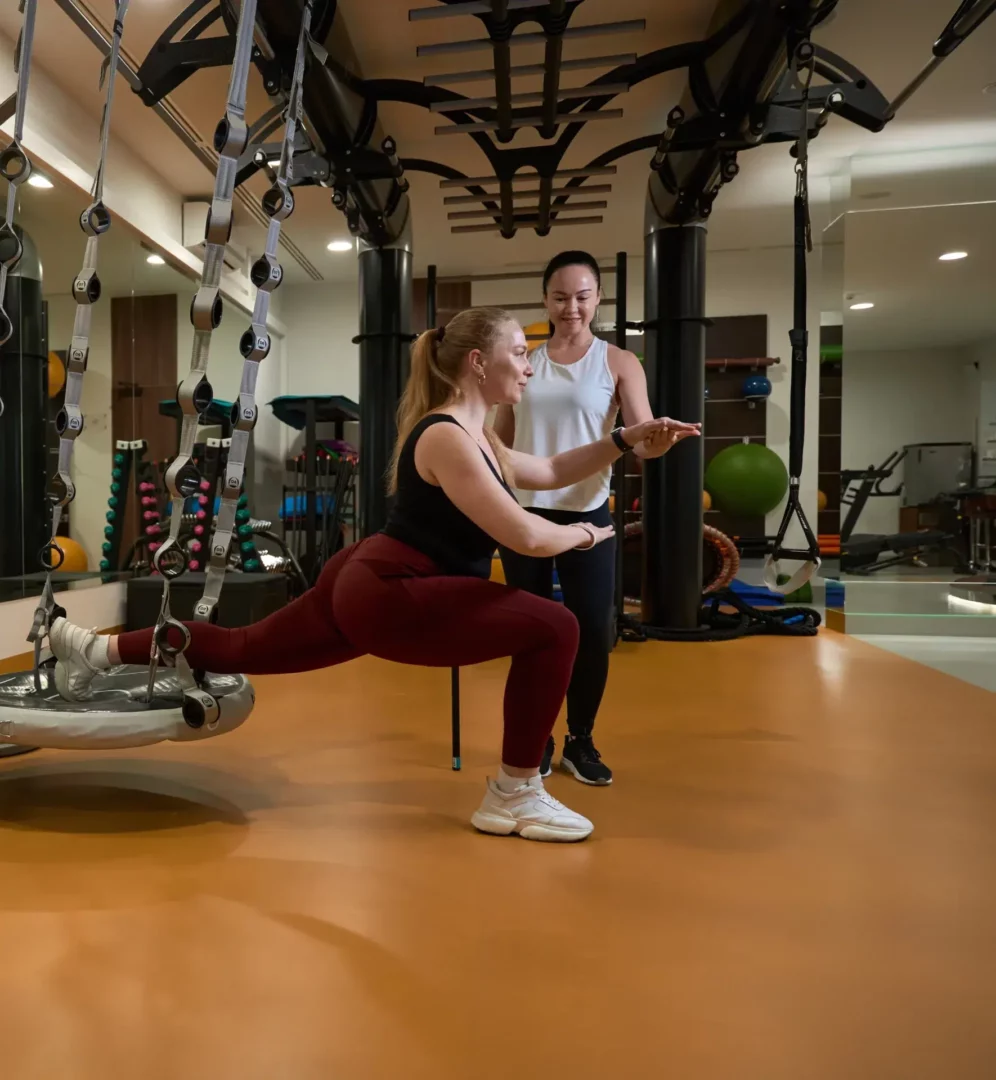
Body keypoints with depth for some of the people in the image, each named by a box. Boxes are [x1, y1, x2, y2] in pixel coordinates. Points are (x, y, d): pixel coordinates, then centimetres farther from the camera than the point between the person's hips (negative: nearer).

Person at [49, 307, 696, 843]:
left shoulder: (476, 437, 14)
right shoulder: (445, 437, -17)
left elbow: (550, 473, 21)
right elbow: (525, 537, -22)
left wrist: (625, 440, 14)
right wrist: (584, 534, -3)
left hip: (369, 587, 10)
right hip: (386, 594, -10)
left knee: (241, 649, 23)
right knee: (553, 628, -14)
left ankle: (100, 650, 34)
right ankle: (515, 797, -3)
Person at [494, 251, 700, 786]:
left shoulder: (619, 363, 1)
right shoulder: (524, 362, 8)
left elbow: (641, 440, -9)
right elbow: (500, 440, 13)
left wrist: (665, 440, -31)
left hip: (586, 515, -2)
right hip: (524, 513, 2)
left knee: (592, 632, -1)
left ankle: (580, 742, 21)